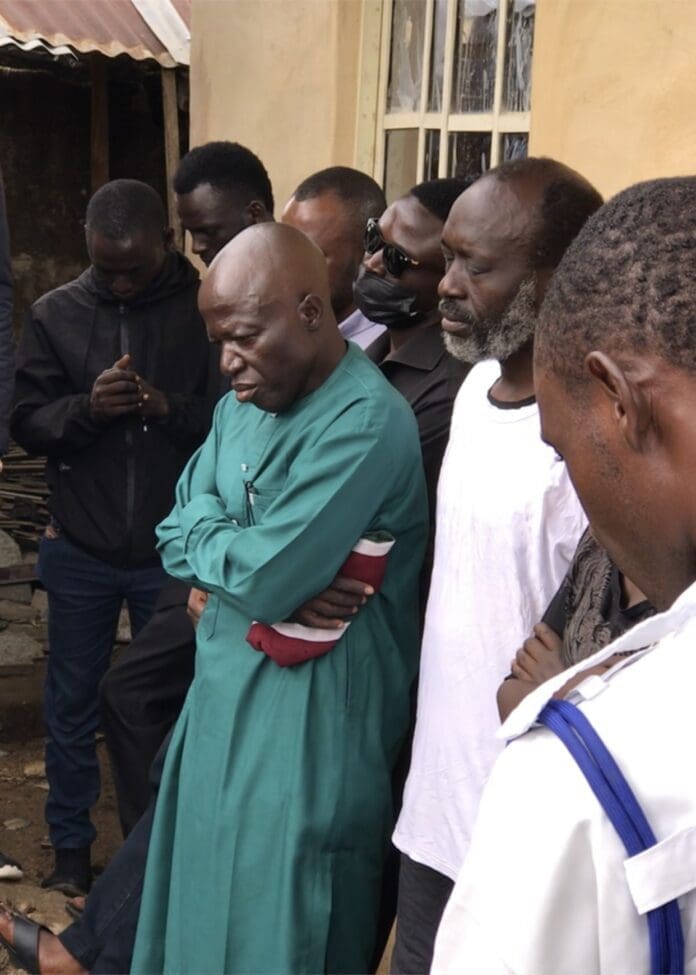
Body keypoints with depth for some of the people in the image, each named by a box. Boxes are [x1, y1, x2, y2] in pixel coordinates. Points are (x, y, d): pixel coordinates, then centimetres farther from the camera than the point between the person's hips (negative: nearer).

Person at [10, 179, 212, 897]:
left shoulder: (207, 310, -8)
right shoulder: (55, 314, 1)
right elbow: (26, 423, 0)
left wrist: (169, 407, -25)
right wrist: (86, 408, -20)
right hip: (81, 547, 2)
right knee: (72, 702, 13)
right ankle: (70, 847, 30)